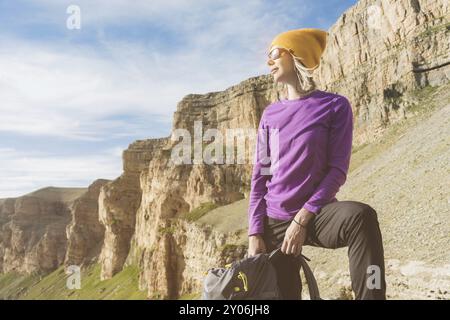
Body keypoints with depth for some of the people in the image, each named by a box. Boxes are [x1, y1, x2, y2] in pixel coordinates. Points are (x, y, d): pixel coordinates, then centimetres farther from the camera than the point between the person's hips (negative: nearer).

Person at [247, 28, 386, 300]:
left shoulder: (335, 105, -3)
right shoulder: (270, 114, 8)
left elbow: (337, 170, -9)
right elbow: (260, 176, 5)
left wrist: (302, 218, -18)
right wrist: (255, 232, -4)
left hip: (315, 214, -3)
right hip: (275, 223, 4)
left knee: (361, 216, -33)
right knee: (282, 292, 5)